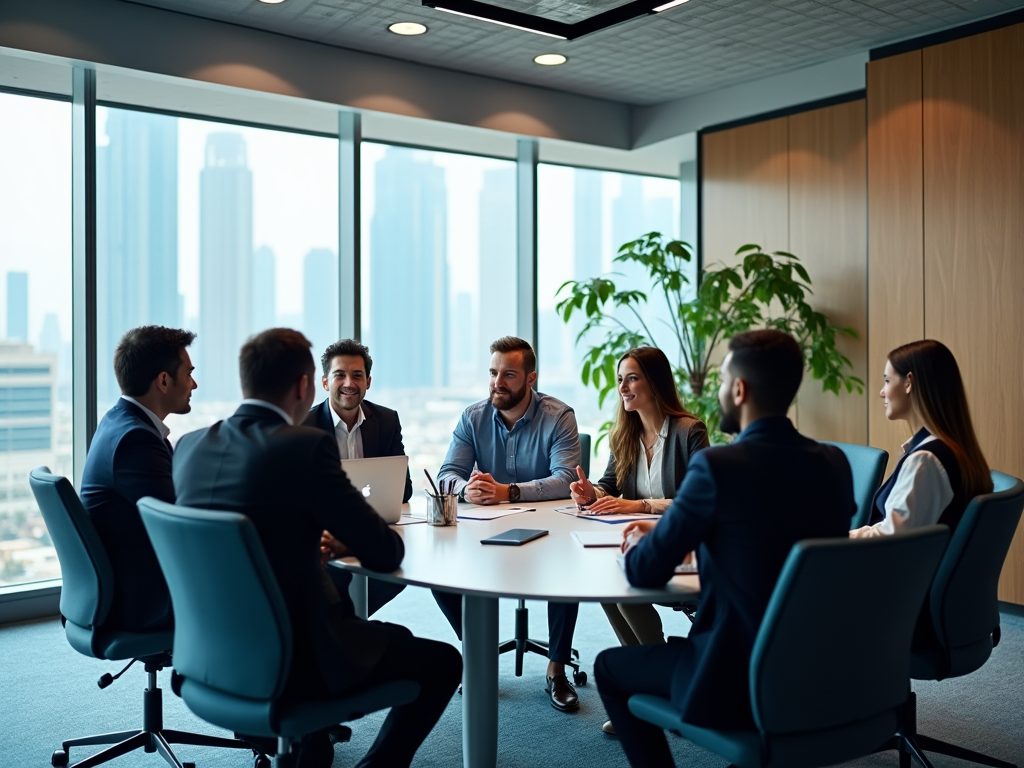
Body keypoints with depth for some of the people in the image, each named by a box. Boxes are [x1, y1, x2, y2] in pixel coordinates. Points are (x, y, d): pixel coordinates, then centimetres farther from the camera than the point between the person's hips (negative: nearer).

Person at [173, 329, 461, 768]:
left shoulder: (191, 446, 2)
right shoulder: (307, 447, -19)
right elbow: (385, 554, -13)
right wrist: (347, 542, 8)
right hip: (287, 661, -7)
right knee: (442, 662, 11)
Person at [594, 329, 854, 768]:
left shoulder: (716, 466, -21)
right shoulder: (835, 464, -1)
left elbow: (644, 572, -12)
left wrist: (639, 546, 11)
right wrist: (670, 532, 15)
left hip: (740, 682, -7)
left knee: (609, 667, 18)